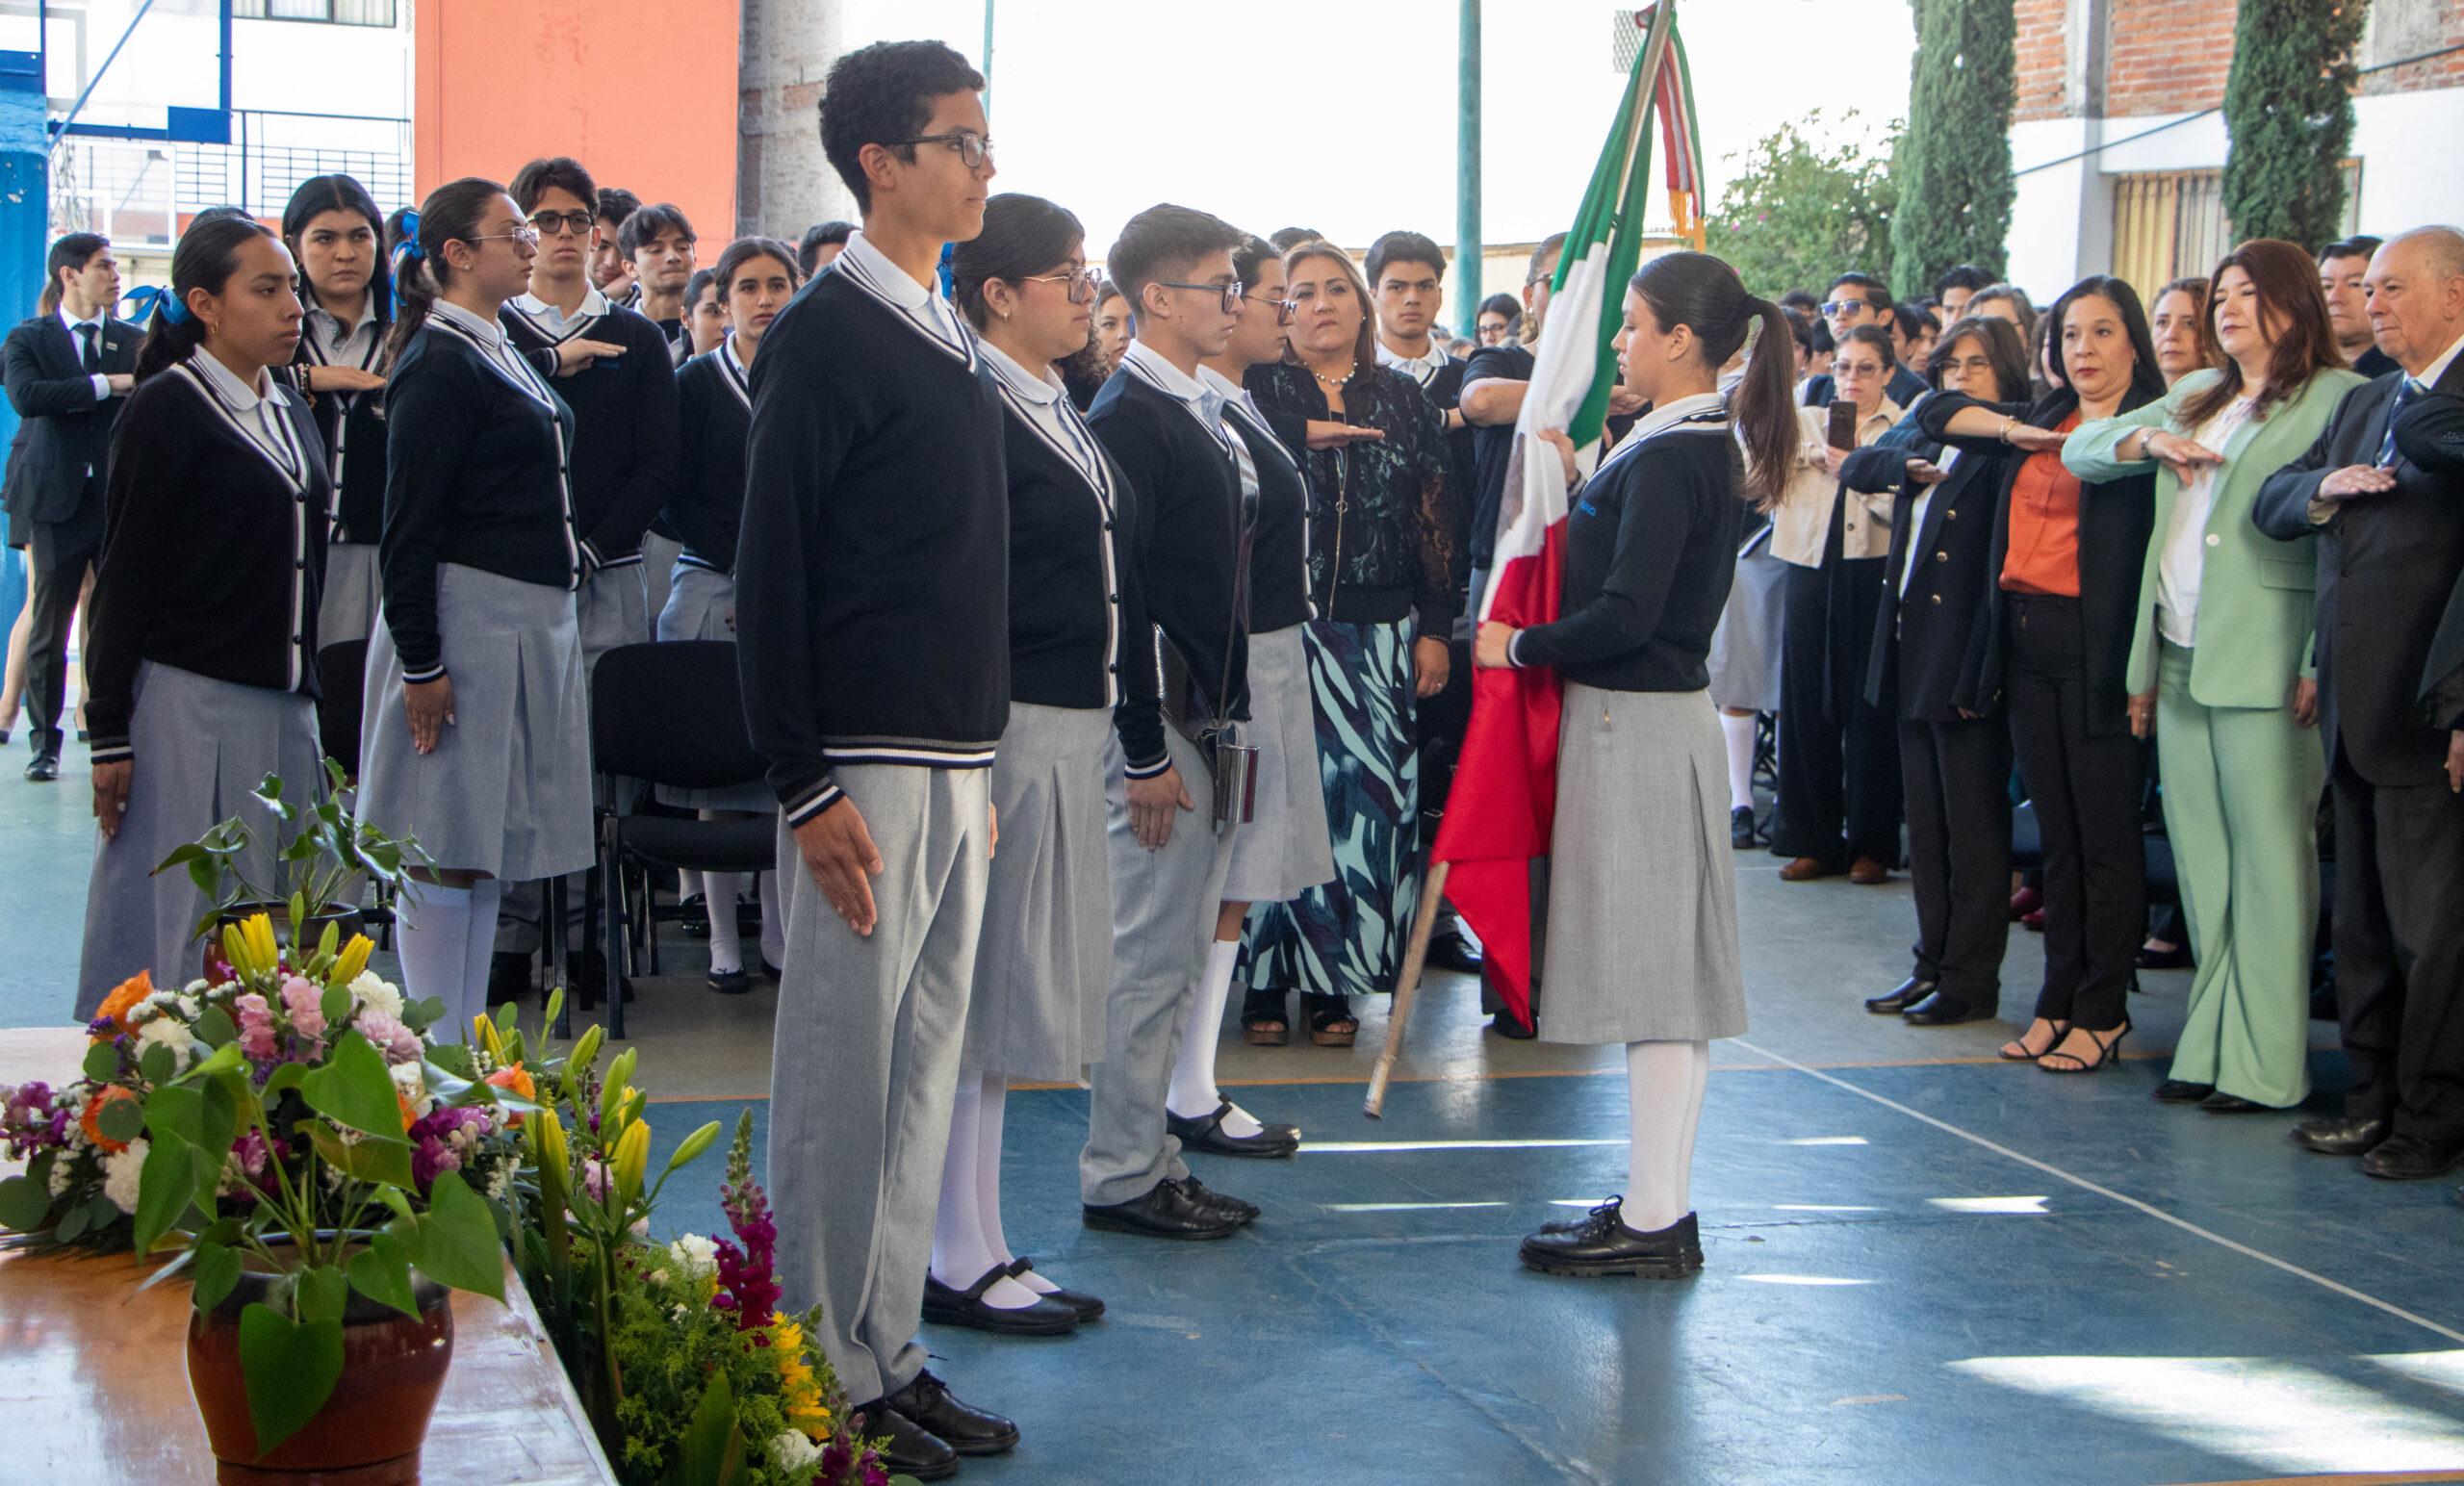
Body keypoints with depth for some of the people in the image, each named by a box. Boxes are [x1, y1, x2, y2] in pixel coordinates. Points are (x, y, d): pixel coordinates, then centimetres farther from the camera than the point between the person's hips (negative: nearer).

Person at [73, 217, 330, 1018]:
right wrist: (111, 732, -12)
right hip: (189, 704, -7)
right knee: (178, 927, -4)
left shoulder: (290, 412, 15)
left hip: (283, 706, 7)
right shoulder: (167, 411, -6)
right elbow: (124, 578, -9)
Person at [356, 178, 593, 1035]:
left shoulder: (500, 353, 16)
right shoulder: (439, 363, -13)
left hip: (529, 620, 10)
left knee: (487, 842, 12)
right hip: (466, 617, -9)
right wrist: (419, 662, -20)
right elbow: (408, 525, -17)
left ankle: (467, 1042, 17)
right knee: (444, 850, -5)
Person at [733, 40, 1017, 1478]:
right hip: (868, 766, -8)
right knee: (842, 1064, -2)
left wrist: (985, 768, 18)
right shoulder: (828, 335, -10)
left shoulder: (956, 346, 16)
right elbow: (772, 571, -13)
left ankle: (891, 1354, 20)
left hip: (957, 764, 8)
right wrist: (806, 786, -17)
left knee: (925, 1059, 11)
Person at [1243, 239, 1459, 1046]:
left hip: (1378, 636, 2)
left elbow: (1435, 522, 11)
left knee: (1370, 794, -1)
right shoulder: (1255, 391, 4)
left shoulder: (1404, 401, 11)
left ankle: (1334, 982, 7)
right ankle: (1270, 976, 6)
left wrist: (1435, 628, 5)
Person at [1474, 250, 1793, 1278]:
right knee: (1665, 964, 13)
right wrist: (1580, 483, 11)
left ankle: (1652, 1222, 0)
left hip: (1635, 726, -10)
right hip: (1658, 715, 10)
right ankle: (1662, 1203, 21)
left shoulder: (1670, 455, -18)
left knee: (1649, 963, -5)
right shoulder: (1706, 444, 12)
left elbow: (1625, 615, -23)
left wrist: (1521, 646, -11)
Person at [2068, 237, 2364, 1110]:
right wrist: (2147, 441, 0)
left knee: (2269, 861, -5)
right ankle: (2210, 1045, 13)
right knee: (2200, 864, 8)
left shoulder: (2337, 398, -3)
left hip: (2264, 668, -7)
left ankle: (2265, 1064, -2)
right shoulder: (2197, 397, 21)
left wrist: (2320, 667, -16)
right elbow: (2078, 449, 21)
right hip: (2180, 662, 7)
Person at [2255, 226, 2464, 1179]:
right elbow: (2271, 504, 17)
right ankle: (2375, 1097, 23)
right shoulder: (2364, 404, 17)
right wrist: (2323, 490, -7)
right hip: (2356, 710, 8)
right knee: (2364, 924, 14)